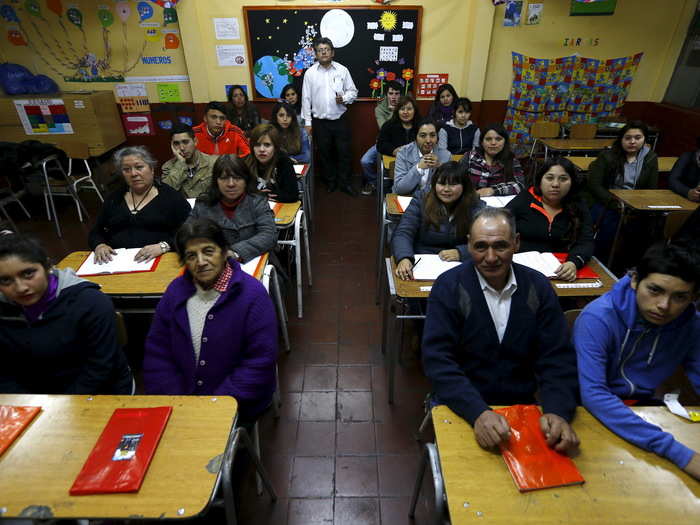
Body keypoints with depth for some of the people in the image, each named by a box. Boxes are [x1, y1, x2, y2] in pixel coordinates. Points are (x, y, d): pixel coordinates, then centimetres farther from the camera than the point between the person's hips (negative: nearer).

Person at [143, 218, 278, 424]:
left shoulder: (252, 294, -14)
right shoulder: (176, 291, 2)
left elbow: (260, 364, -14)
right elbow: (156, 353, 5)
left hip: (236, 404, -4)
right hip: (182, 394, 5)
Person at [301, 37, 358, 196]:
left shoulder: (342, 70, 0)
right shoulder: (310, 73, -1)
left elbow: (353, 91, 6)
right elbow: (306, 98, 1)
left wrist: (344, 98, -16)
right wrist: (307, 122, -1)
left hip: (340, 120, 0)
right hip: (320, 121, 0)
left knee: (344, 152, 4)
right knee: (324, 153, 11)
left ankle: (345, 183, 20)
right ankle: (330, 182, 28)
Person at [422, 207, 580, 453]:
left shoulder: (538, 287, -2)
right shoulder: (449, 286, -12)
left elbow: (557, 358, -4)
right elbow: (438, 359, -18)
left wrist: (558, 411, -21)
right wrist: (478, 412, -31)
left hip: (522, 406, 3)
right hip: (462, 409, -3)